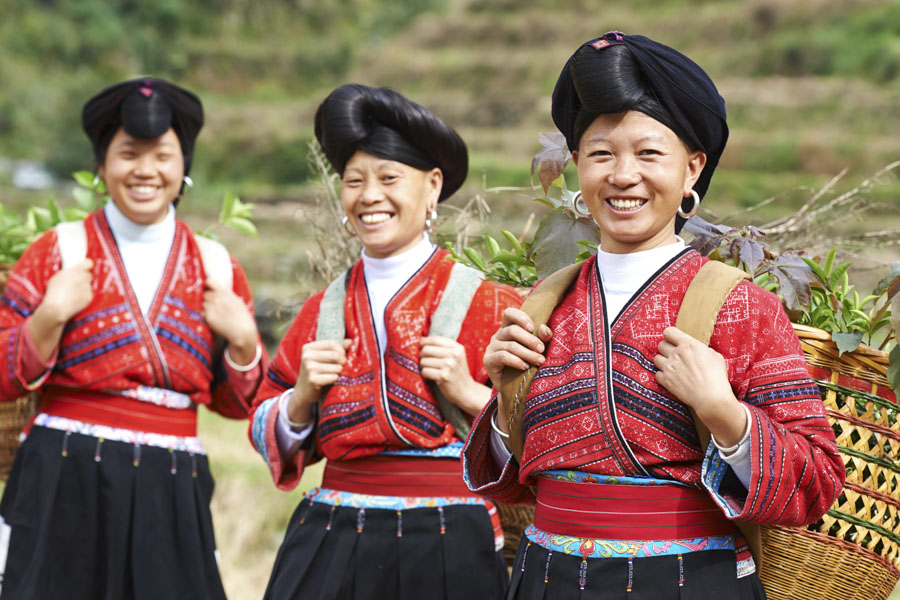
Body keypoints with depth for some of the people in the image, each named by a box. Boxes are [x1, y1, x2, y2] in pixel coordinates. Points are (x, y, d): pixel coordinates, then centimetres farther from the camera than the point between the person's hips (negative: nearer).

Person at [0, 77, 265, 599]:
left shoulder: (215, 268, 9)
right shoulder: (60, 252, 2)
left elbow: (236, 404, 14)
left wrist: (243, 341, -4)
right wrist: (51, 314, -14)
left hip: (172, 497, 2)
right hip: (65, 487, -2)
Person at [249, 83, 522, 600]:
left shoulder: (490, 305, -1)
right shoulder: (324, 312, 11)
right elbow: (270, 438, 17)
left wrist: (469, 393, -15)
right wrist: (302, 396, -2)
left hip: (449, 556, -3)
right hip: (331, 550, 3)